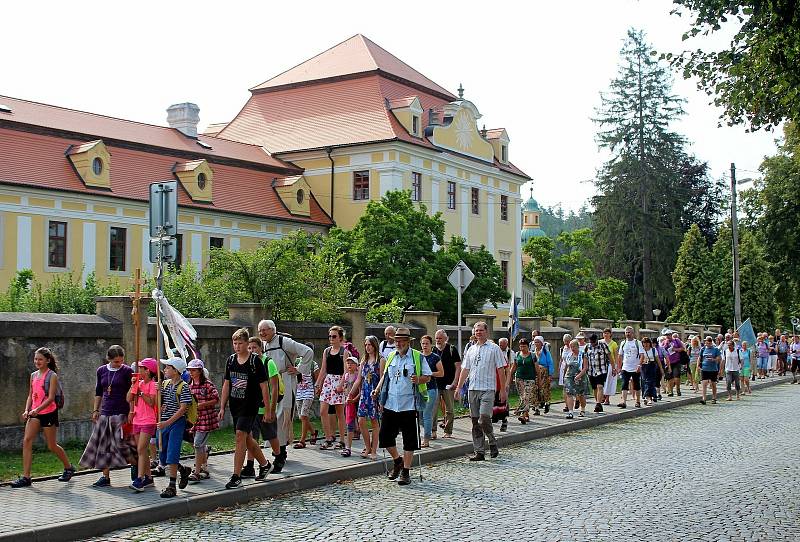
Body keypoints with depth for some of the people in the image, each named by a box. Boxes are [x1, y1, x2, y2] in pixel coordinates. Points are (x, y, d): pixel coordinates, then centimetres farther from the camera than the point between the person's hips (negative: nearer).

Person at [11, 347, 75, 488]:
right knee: (26, 441, -11)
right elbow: (30, 395, 16)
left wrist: (37, 409, -28)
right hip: (35, 413, 6)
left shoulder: (52, 376, -8)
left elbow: (51, 398, -16)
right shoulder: (33, 375, 11)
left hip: (48, 412, -6)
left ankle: (69, 467, 27)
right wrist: (27, 410, -1)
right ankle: (26, 477, -10)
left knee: (52, 446, 4)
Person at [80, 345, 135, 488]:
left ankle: (137, 470, 7)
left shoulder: (127, 371, -5)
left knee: (122, 444, -10)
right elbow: (98, 392, 16)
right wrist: (96, 410, 11)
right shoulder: (101, 371, 7)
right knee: (103, 444, 5)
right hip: (105, 413, 5)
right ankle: (105, 477, 13)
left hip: (121, 413, -5)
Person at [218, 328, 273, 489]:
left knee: (240, 436, -14)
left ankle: (236, 476, -10)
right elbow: (226, 385, 13)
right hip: (235, 405, 6)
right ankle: (264, 464, 35)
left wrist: (268, 410, -7)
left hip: (250, 405, -6)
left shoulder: (255, 361, -9)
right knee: (247, 438, 15)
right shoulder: (231, 360, 7)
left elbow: (264, 387, -7)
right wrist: (222, 408, 9)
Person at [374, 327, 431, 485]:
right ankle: (397, 460, 29)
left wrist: (419, 380, -21)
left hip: (409, 405, -4)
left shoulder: (418, 357, -1)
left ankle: (405, 472, 11)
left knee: (409, 440, 0)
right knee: (384, 436, 5)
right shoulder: (391, 356, 12)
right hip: (390, 404, 5)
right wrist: (378, 389, 8)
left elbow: (428, 376, -1)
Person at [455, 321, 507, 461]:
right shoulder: (471, 350, 15)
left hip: (487, 388, -5)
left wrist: (503, 390, -3)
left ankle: (493, 443, 7)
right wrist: (458, 388, 12)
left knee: (484, 418, -17)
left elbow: (500, 370, 0)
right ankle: (479, 452, 9)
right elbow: (465, 370, 17)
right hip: (472, 389, 5)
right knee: (475, 421, 4)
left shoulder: (494, 348, 1)